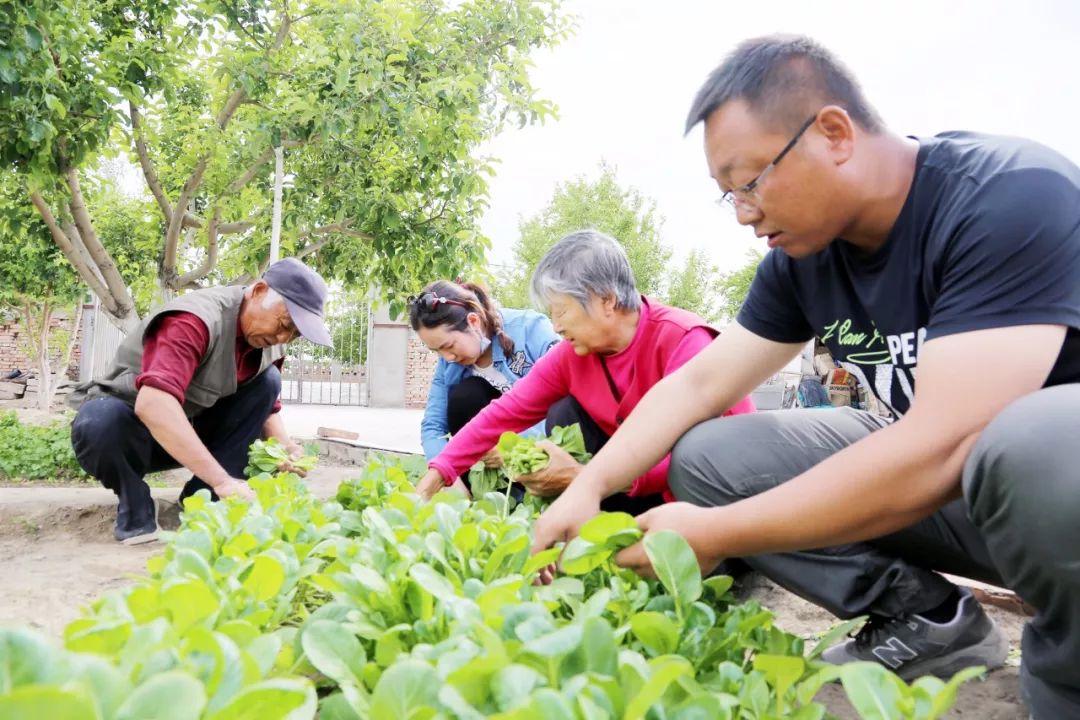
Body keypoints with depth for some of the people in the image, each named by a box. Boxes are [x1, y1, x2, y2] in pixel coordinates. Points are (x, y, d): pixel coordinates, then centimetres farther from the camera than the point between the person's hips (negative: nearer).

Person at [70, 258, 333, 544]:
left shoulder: (267, 339, -6)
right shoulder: (198, 319, -30)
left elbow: (267, 410, 2)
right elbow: (152, 404, -44)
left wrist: (286, 448, -22)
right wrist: (223, 480, -46)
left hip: (191, 431, 6)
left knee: (267, 380, -12)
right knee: (102, 421, -39)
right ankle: (135, 507, -10)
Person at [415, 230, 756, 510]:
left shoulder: (683, 340, -26)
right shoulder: (572, 353, -7)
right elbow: (506, 412, -5)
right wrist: (436, 475, -13)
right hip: (642, 467, 6)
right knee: (564, 414, -9)